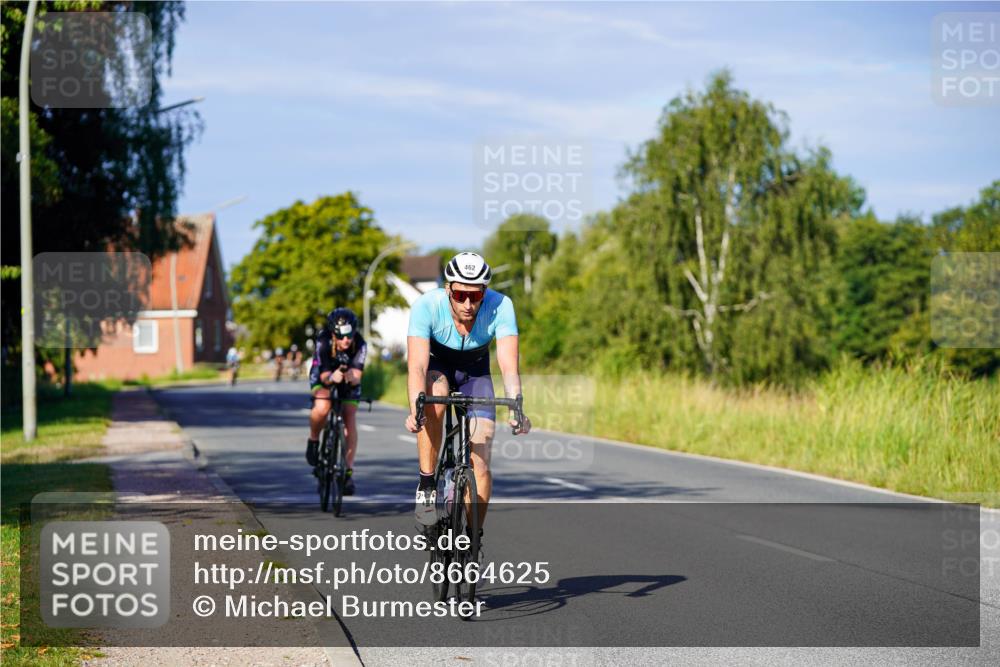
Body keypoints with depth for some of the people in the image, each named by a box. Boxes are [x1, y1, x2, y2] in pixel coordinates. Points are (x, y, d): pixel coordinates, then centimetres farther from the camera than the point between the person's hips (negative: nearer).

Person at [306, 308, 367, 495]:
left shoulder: (360, 345, -32)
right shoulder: (323, 342, -34)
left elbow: (357, 376, -35)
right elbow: (324, 376, -33)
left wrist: (351, 377, -58)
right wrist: (332, 377, -55)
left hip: (349, 378, 1)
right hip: (324, 374, -1)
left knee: (350, 420, -12)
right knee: (322, 408, -31)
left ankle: (349, 471, -4)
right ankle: (313, 441, -1)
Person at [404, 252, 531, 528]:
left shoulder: (500, 306, -31)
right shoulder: (426, 306, -33)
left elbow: (509, 366, -36)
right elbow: (417, 365, -41)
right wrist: (415, 409, -58)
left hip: (475, 373, 1)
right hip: (435, 366, -1)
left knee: (480, 465, -11)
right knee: (434, 398, -38)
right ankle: (426, 487, -23)